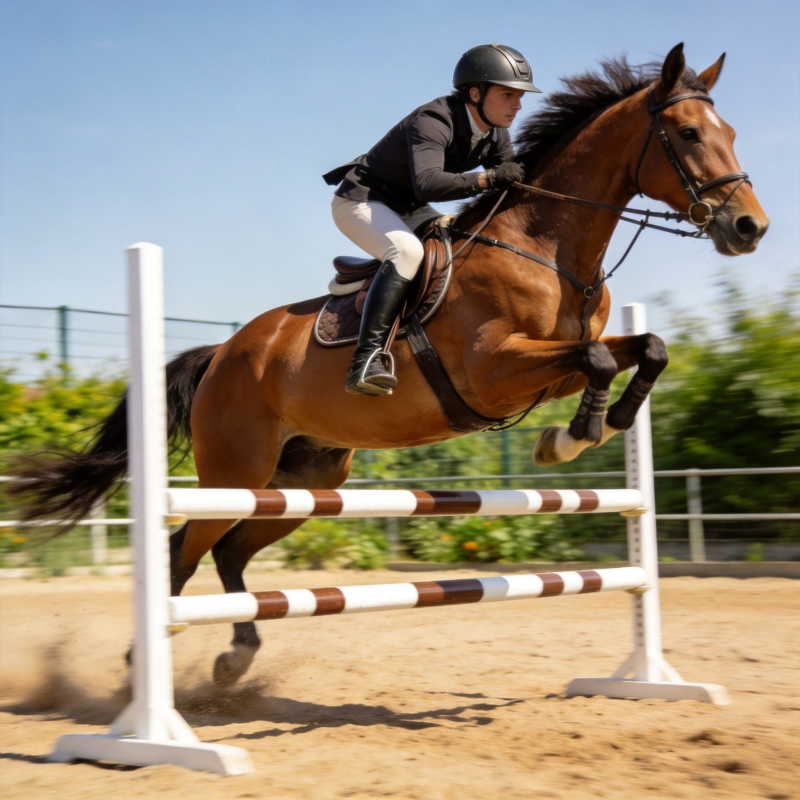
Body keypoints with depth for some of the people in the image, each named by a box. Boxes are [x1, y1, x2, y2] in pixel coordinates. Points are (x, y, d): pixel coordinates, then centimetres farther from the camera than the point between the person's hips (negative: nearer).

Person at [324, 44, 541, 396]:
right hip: (360, 202, -9)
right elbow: (427, 183, -44)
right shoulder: (432, 121, -29)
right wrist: (489, 178, -47)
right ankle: (368, 358, -41)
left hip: (407, 209, 9)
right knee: (407, 251, -36)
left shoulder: (495, 136, -2)